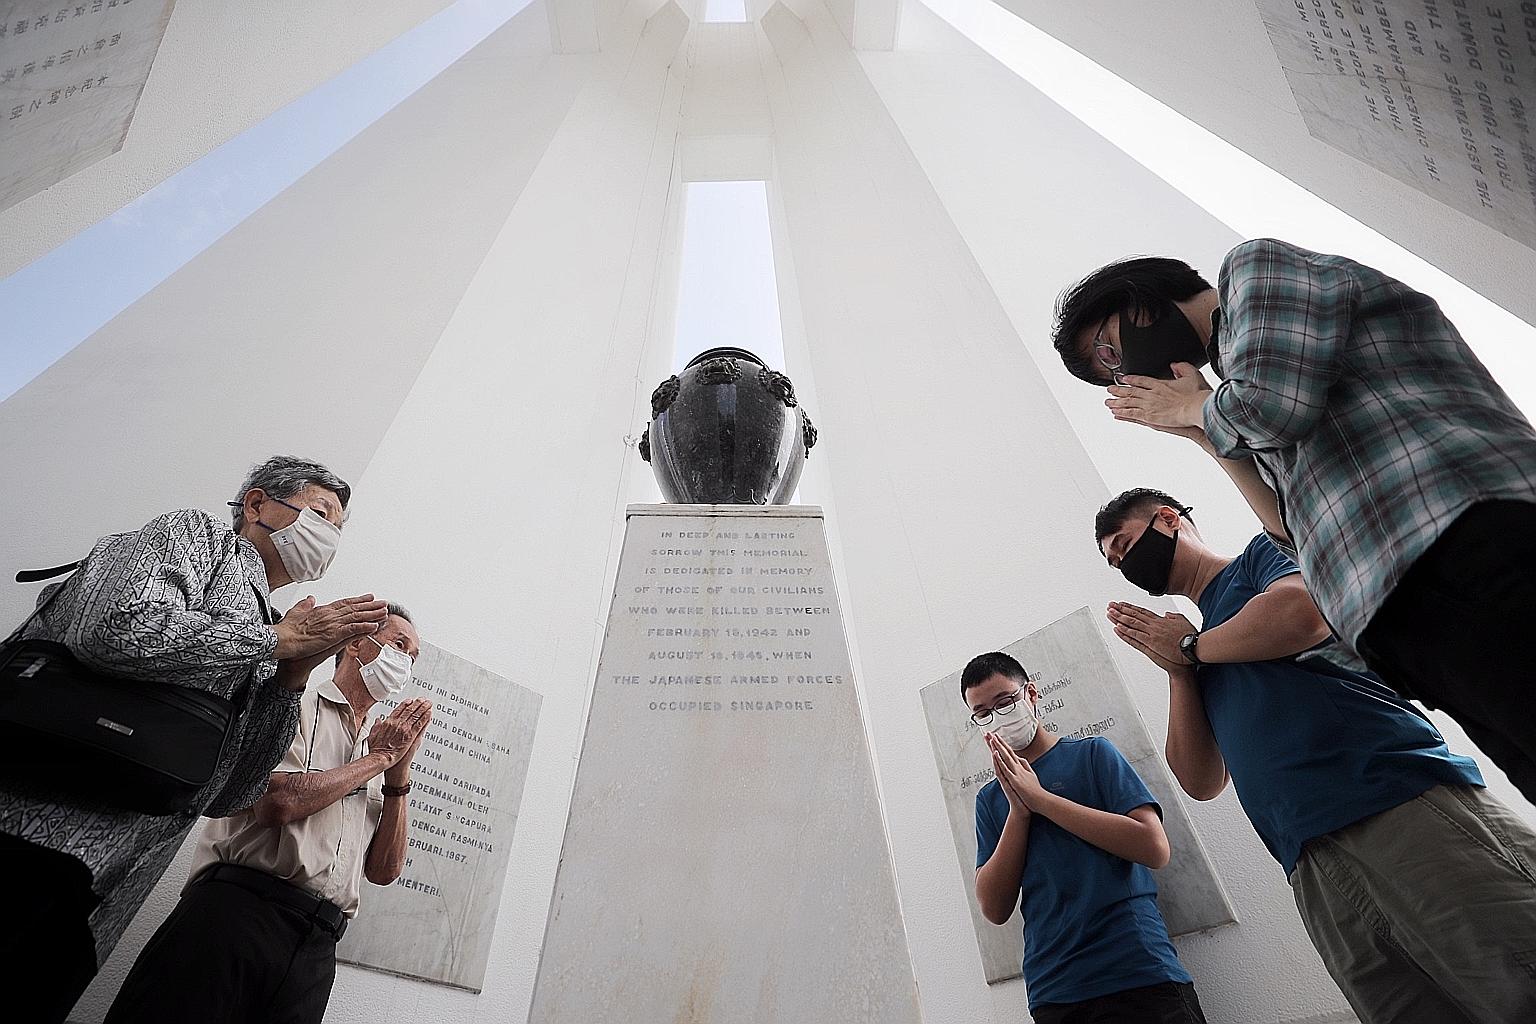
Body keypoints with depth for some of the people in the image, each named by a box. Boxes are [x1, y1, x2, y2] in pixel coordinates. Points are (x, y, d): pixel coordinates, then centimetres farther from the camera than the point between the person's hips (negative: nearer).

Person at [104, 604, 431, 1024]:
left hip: (316, 945, 5)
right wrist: (379, 757, -4)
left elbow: (384, 871, 10)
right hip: (238, 910, -5)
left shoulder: (381, 747, 18)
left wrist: (398, 775, -1)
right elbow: (278, 801, -15)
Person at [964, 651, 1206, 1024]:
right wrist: (1018, 811, -10)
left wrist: (1039, 798, -12)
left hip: (1140, 976, -3)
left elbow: (1154, 848, -13)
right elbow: (995, 909, 0)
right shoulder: (989, 798, 8)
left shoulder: (1092, 753, 0)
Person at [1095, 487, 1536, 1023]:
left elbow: (1304, 613, -15)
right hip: (1316, 870, 6)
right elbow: (1202, 782, 15)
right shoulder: (1199, 639, 27)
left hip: (1402, 798, -5)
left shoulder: (1264, 552, 12)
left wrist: (1191, 646, 2)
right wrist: (1178, 670, 5)